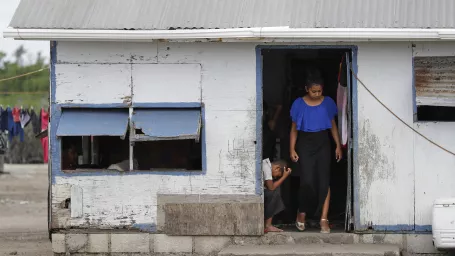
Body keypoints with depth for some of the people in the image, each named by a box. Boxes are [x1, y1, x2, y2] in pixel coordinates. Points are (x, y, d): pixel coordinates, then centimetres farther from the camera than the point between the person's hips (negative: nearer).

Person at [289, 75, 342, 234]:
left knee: (324, 180, -6)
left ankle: (324, 219, -6)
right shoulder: (299, 104, -2)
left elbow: (333, 125, 8)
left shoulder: (328, 103, 2)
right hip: (305, 144, -1)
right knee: (307, 181, -10)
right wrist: (292, 149, -5)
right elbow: (294, 128, 2)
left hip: (323, 144, 1)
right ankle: (302, 213, 14)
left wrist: (338, 146, 3)